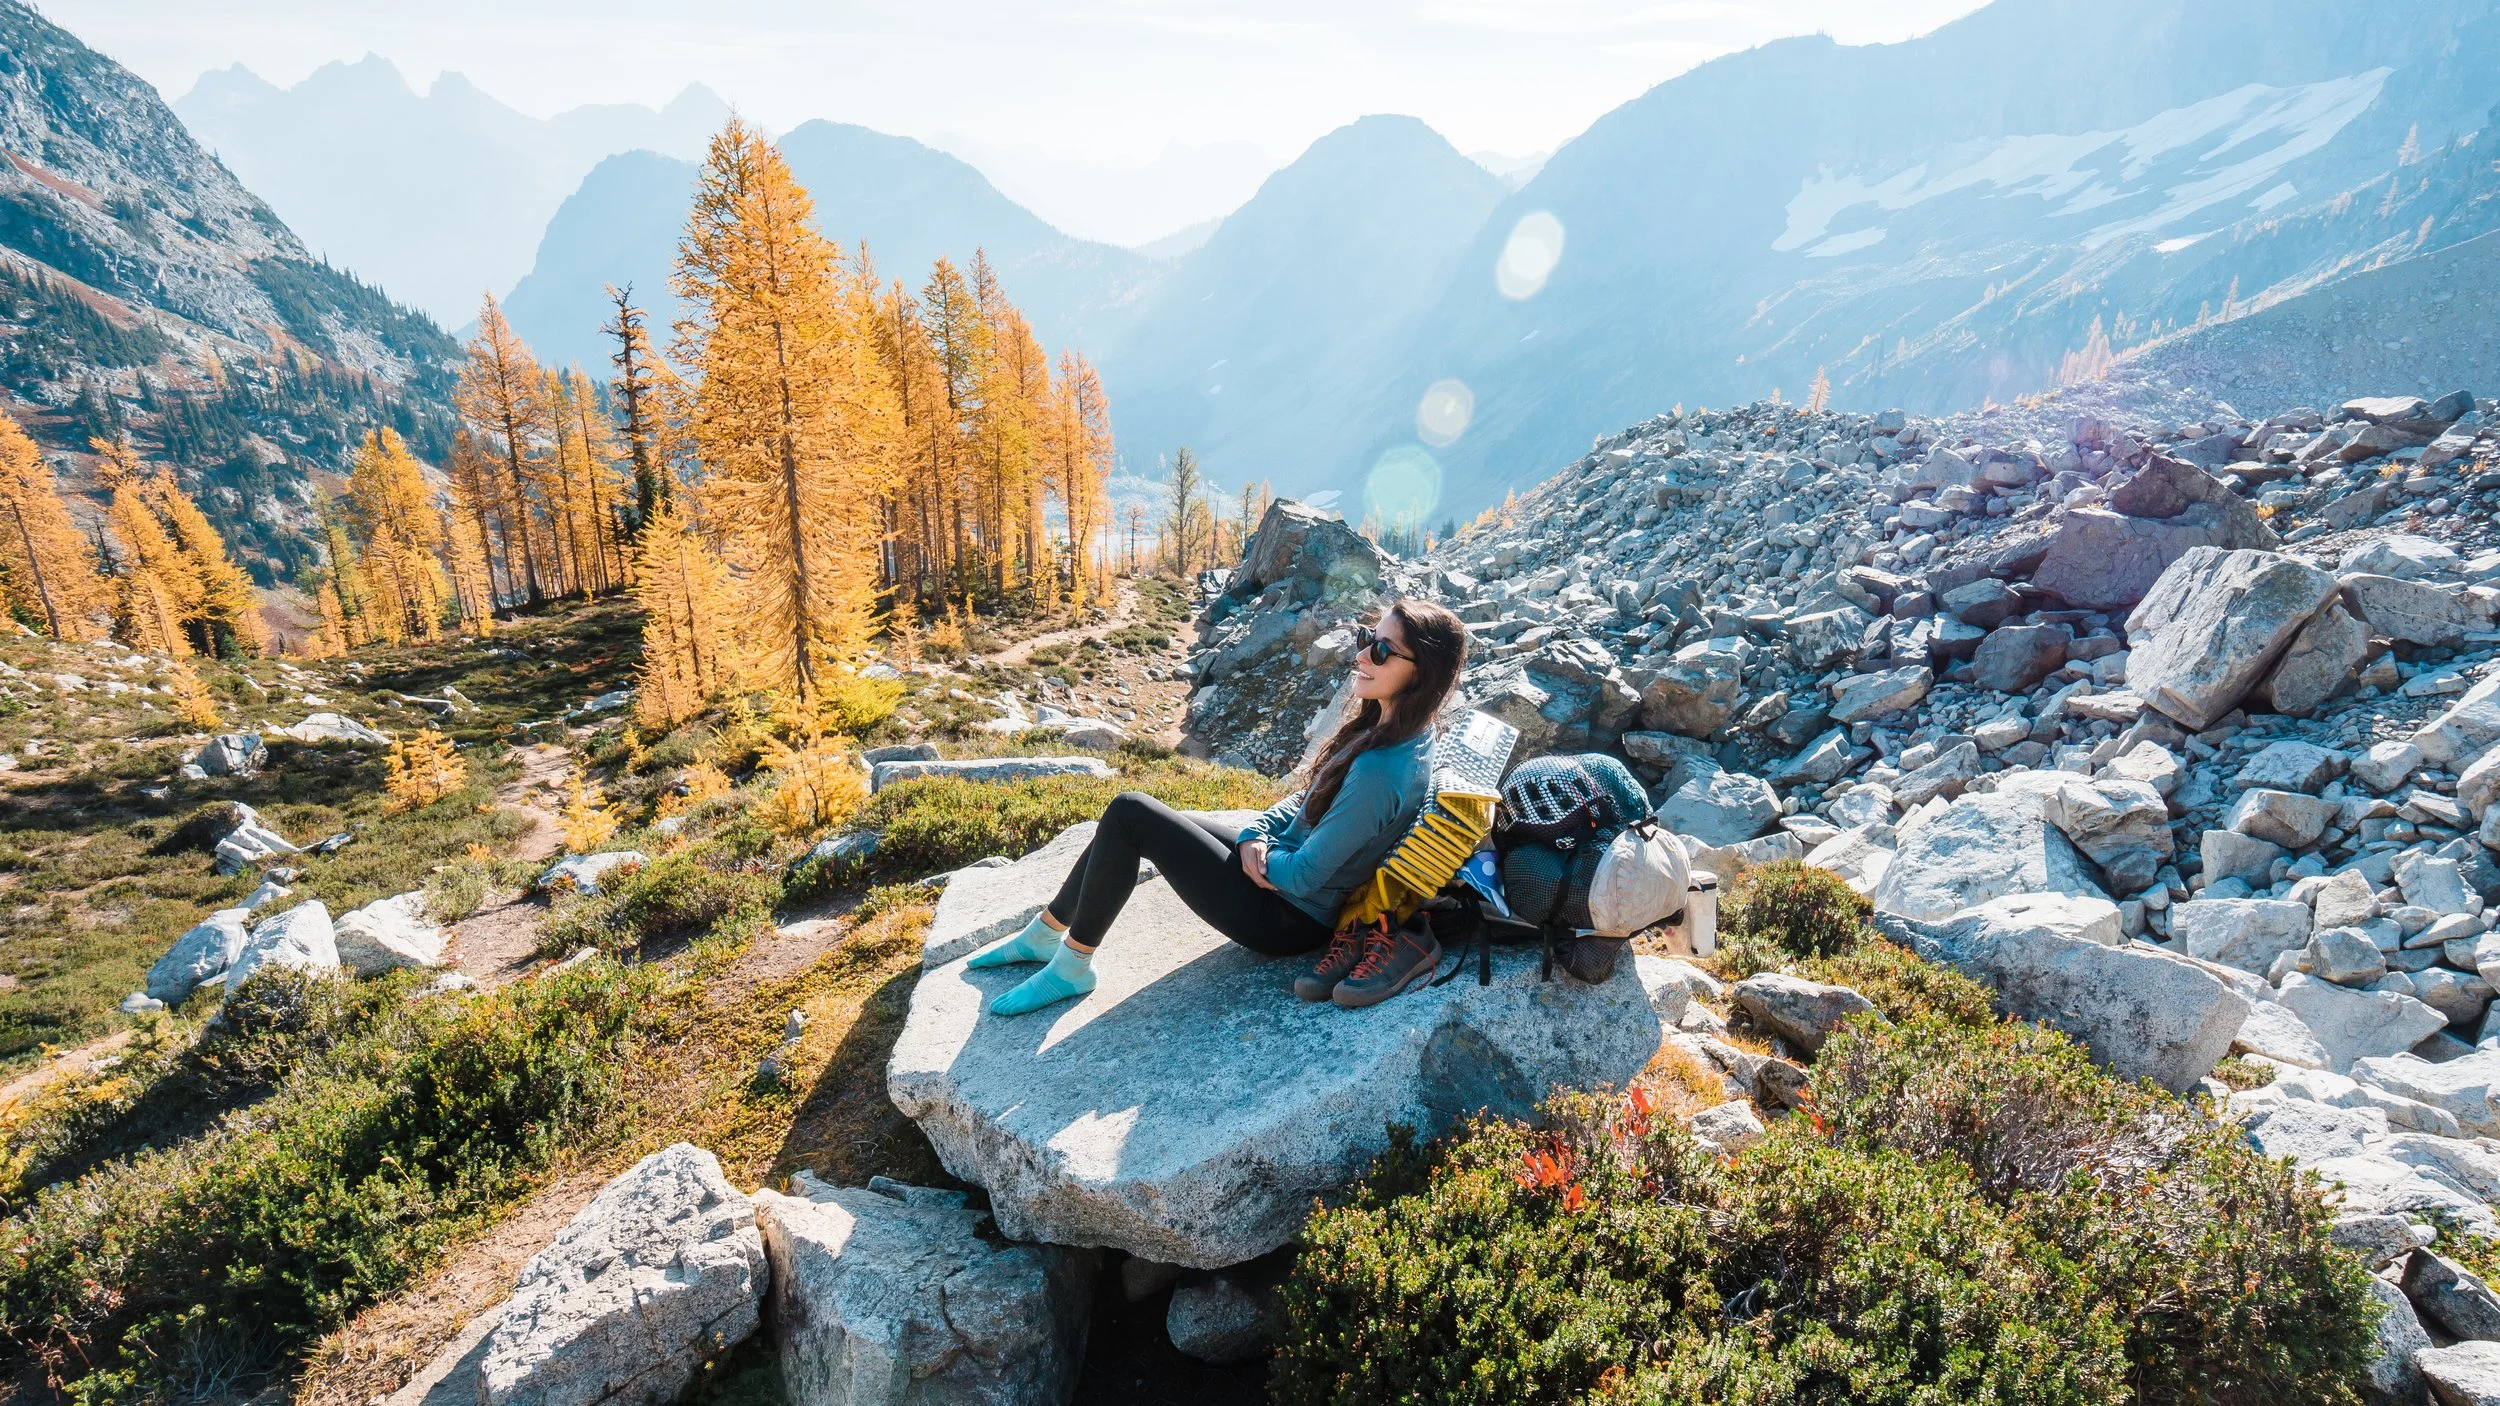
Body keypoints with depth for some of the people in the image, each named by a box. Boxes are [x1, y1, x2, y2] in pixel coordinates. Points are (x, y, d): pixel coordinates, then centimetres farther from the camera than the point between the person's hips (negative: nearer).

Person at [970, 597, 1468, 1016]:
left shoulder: (1383, 771, -30)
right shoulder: (1385, 728, 0)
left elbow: (1303, 875, -25)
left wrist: (1256, 849, -5)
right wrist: (1257, 834, -6)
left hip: (1289, 917, -9)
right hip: (1276, 869, 9)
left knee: (1129, 813, -13)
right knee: (1129, 819, 8)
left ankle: (1070, 967, 3)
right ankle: (1044, 935, 22)